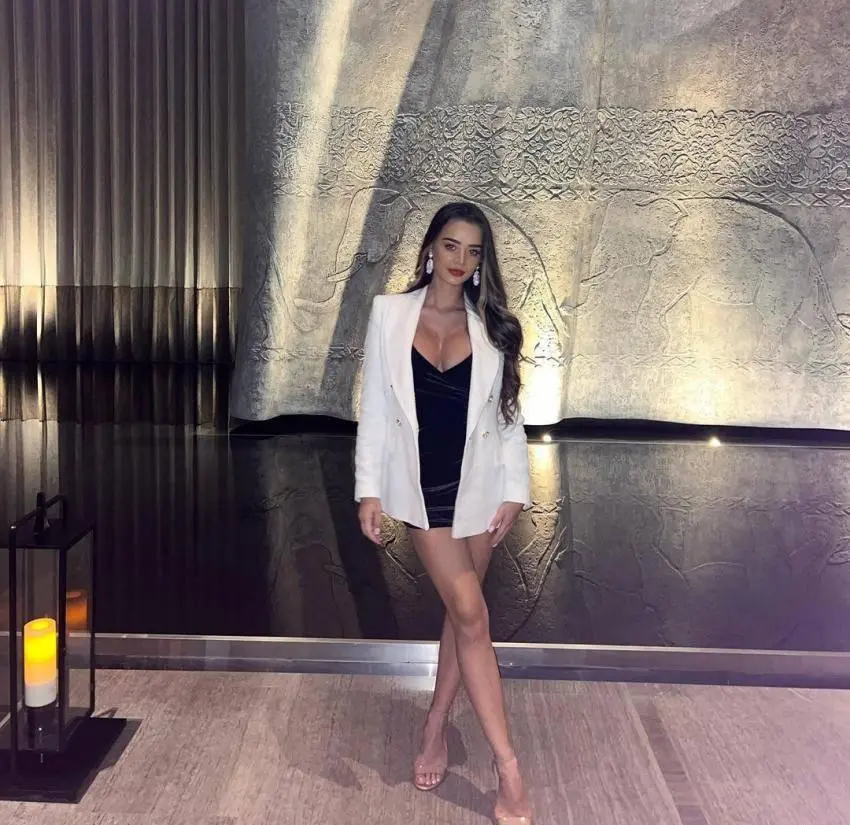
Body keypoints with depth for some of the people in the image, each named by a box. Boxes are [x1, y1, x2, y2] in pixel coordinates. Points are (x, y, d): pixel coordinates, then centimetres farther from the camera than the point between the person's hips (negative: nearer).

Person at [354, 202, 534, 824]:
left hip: (477, 484, 2)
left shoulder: (491, 326, 1)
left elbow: (507, 413, 3)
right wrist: (370, 488, -5)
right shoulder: (390, 314, -2)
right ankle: (508, 767, 0)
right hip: (420, 485, -1)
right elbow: (375, 406, -1)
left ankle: (436, 729, 29)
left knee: (460, 613, 9)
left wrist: (514, 490, -3)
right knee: (471, 613, -6)